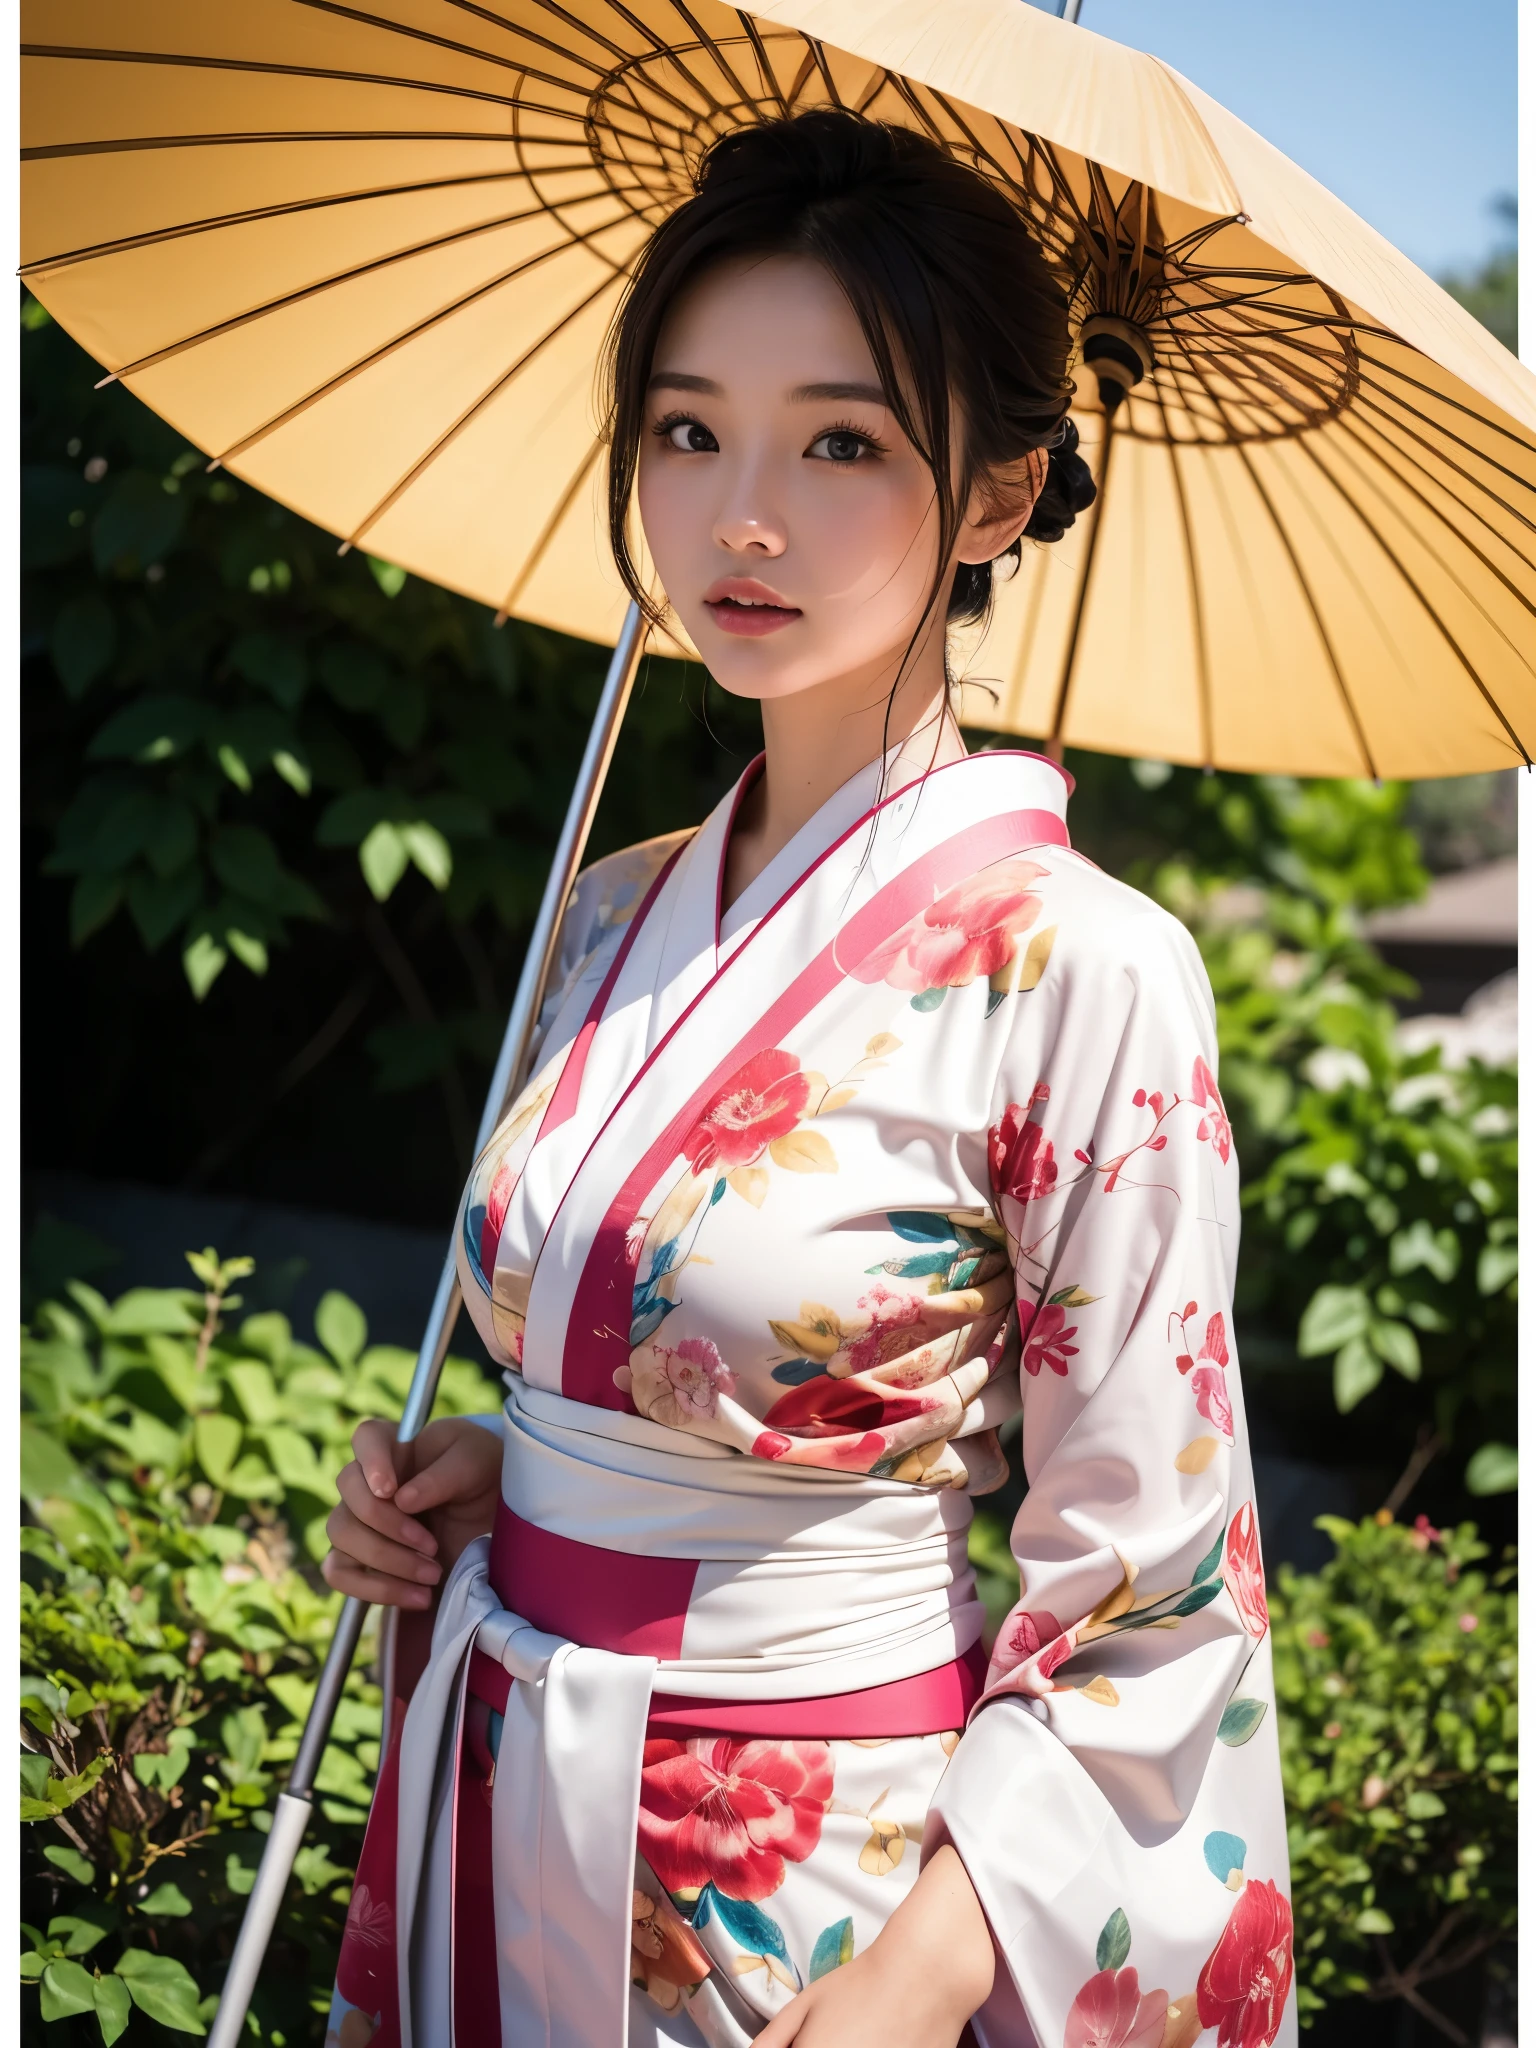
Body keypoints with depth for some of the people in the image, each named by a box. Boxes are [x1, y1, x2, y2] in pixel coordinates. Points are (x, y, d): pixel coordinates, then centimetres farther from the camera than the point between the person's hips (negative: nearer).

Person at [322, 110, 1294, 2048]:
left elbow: (1145, 1604, -14)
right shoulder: (619, 918, 2)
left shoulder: (1081, 971, -17)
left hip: (798, 1885, -6)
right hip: (489, 1810, 6)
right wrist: (488, 1469, -2)